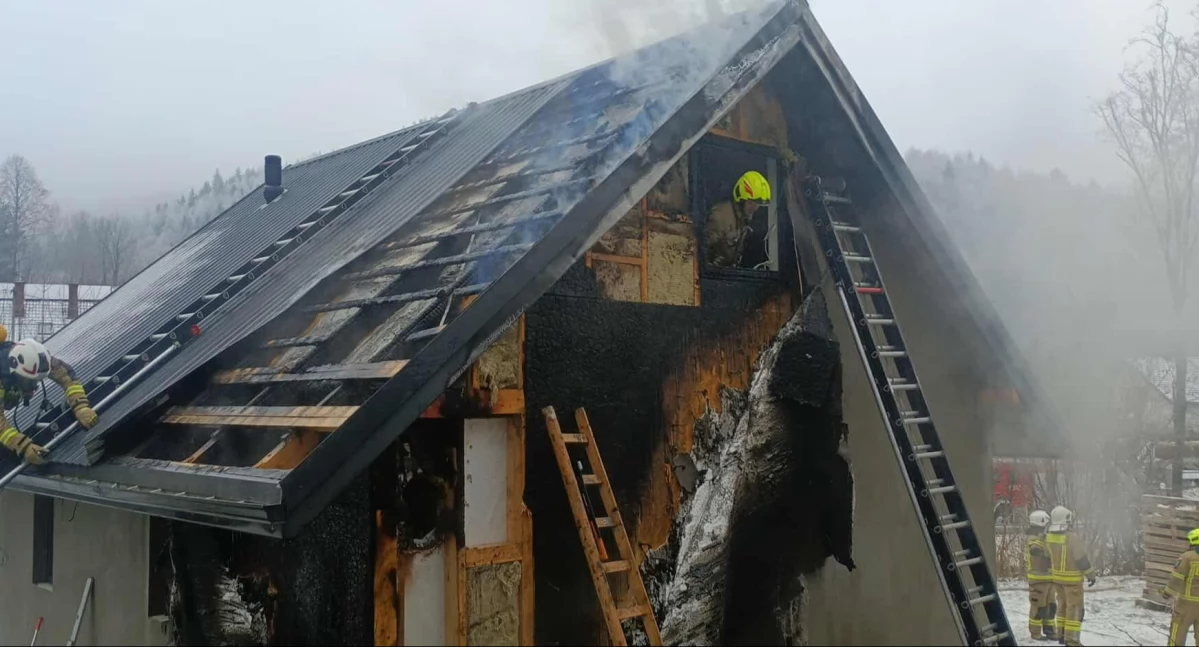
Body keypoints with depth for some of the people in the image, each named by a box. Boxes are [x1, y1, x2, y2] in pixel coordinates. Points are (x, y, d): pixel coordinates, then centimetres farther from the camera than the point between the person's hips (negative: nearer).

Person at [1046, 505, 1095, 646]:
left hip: (1057, 578, 7)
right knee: (1074, 608, 0)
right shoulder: (1072, 538, -25)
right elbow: (1082, 559, -18)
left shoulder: (1049, 538, -3)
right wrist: (1091, 575, -4)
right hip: (1072, 579, -7)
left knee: (1063, 605, 19)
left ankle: (1061, 635, 24)